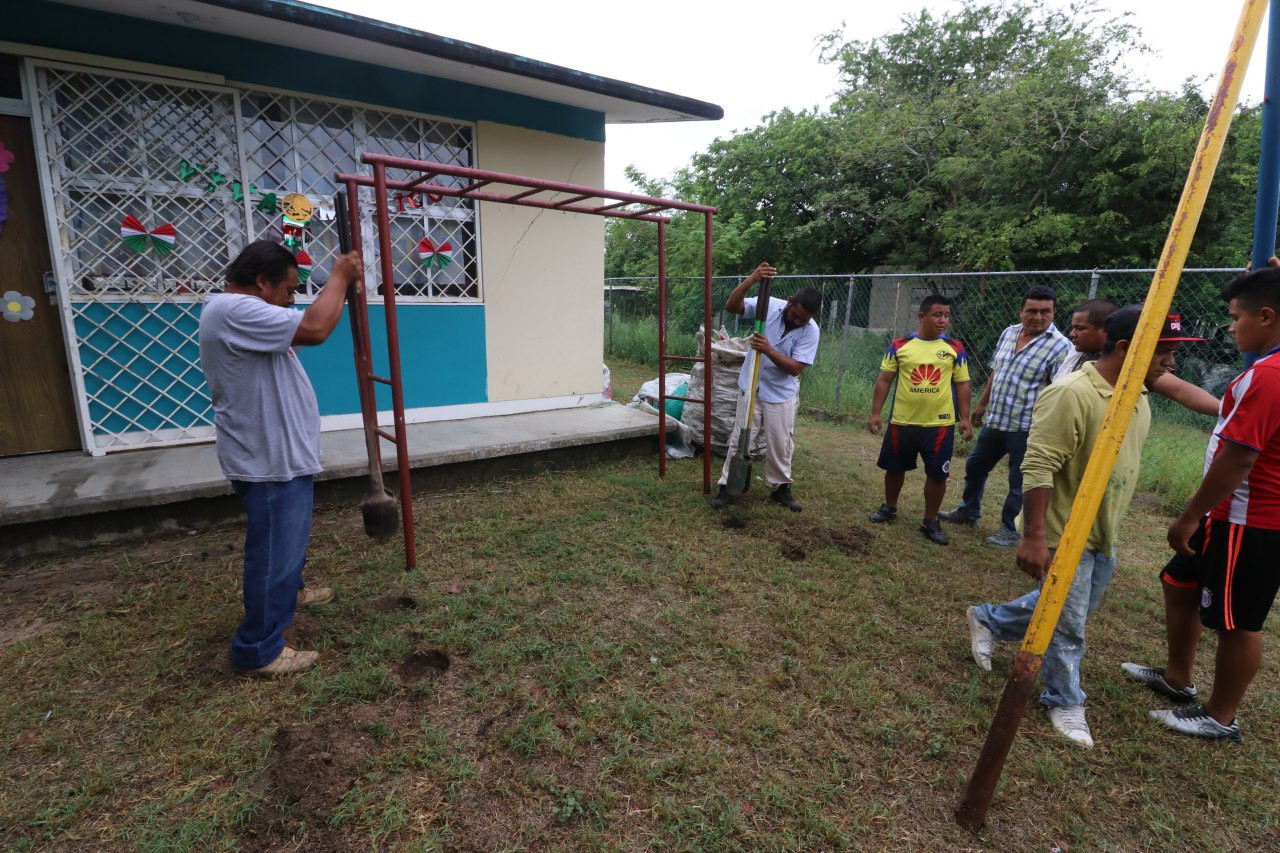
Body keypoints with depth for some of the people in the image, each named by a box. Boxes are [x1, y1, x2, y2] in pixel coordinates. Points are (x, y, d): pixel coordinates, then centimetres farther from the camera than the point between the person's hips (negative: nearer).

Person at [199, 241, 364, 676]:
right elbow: (315, 329, -30)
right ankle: (258, 650, 15)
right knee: (274, 548, 0)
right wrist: (339, 276, -19)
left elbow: (301, 331, 19)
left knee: (287, 537, 30)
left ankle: (289, 589, 53)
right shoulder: (234, 310, -23)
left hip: (279, 454, 11)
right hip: (269, 460, -11)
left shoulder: (240, 312, 14)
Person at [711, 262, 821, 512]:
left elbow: (796, 368, -19)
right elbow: (731, 306, -22)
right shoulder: (769, 306, -12)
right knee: (739, 440, 4)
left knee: (780, 445, 9)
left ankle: (780, 488, 28)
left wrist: (768, 350, -32)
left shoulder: (811, 330, -14)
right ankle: (727, 487, 13)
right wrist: (750, 280, -37)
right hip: (751, 389, 0)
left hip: (782, 396, 0)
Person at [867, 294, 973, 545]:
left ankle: (930, 521, 21)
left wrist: (964, 418, -1)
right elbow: (884, 380, 1)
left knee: (937, 474, 4)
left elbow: (962, 384, 5)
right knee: (895, 467, 14)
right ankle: (889, 508, 37)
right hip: (902, 421, 0)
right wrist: (876, 413, -4)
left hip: (940, 423, 0)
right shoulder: (900, 345, -1)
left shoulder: (955, 348, 1)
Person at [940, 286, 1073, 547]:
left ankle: (1010, 530, 20)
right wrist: (983, 403, 21)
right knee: (975, 466, 19)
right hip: (995, 421, 7)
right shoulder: (1008, 333, 6)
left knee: (1019, 482, 5)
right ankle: (968, 511, 38)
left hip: (1027, 427, -7)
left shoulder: (1060, 346, -14)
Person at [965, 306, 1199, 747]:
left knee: (1067, 612, 23)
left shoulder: (1138, 396, 7)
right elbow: (1038, 467, -27)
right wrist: (1035, 535, -30)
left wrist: (1110, 526, 22)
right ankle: (1065, 702, 28)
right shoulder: (1072, 394, -24)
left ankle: (987, 619, 41)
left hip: (1104, 535, 9)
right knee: (1067, 625, 6)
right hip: (1065, 535, -9)